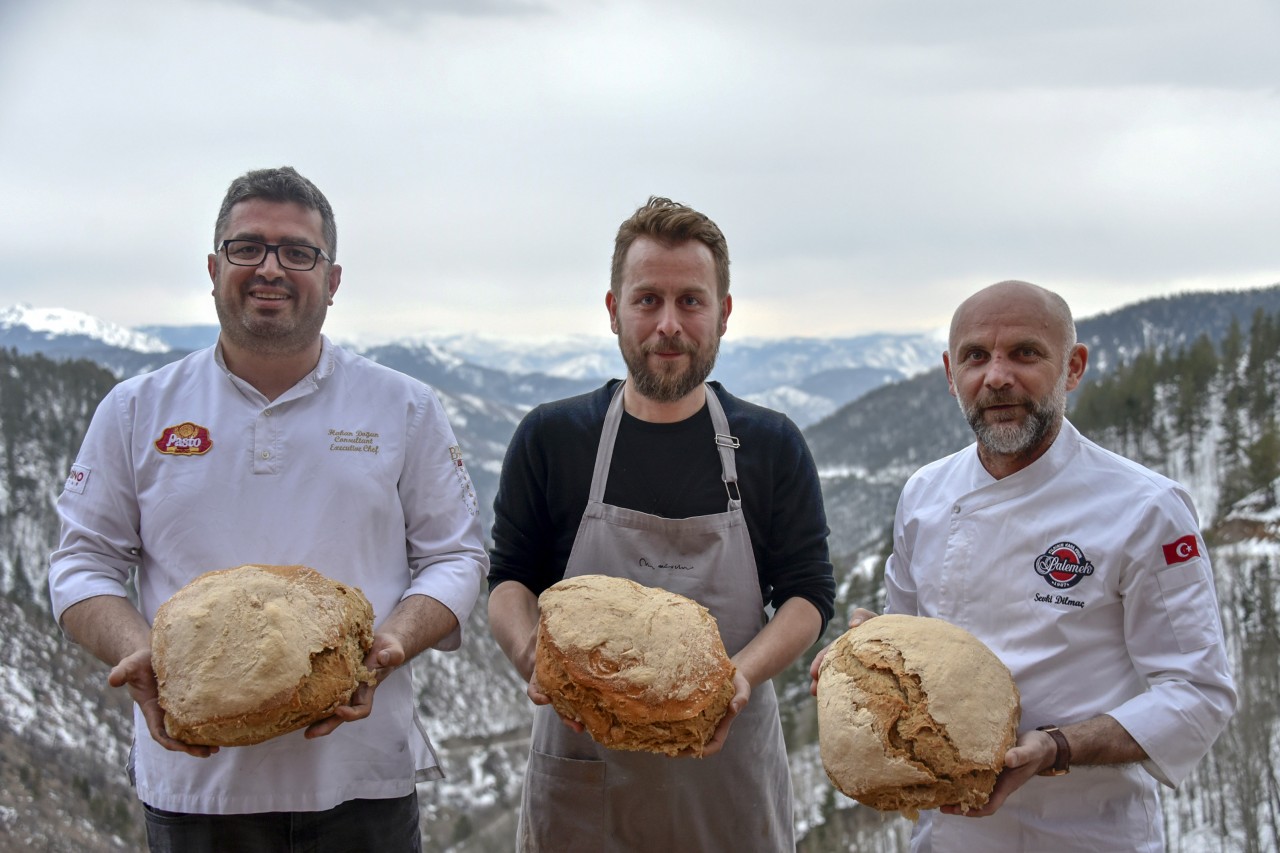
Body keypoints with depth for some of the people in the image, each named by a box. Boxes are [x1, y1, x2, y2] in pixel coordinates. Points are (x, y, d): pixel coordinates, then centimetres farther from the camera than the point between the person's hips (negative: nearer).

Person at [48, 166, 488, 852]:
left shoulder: (405, 409, 5)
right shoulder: (137, 410, 6)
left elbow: (455, 556, 5)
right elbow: (84, 561, 7)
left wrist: (389, 645, -14)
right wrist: (136, 653, -13)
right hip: (192, 772, 1)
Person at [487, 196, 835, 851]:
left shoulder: (771, 446, 2)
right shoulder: (550, 438, 1)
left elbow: (809, 593, 1)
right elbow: (509, 580, 4)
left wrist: (743, 673, -18)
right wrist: (531, 653, -18)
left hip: (730, 769, 0)